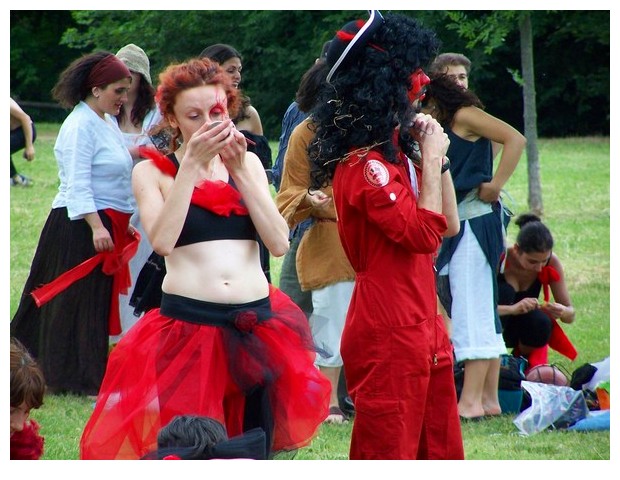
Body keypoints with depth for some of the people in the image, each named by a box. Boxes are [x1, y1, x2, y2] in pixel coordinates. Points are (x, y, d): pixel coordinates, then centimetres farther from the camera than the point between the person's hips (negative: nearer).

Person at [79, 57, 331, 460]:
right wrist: (191, 163, -14)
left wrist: (239, 170, -6)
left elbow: (280, 242, -1)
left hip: (255, 326, 3)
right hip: (187, 327, -3)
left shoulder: (248, 163, 13)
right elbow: (162, 241, -16)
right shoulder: (153, 171, 3)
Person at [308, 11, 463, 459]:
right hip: (388, 334, -10)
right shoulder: (364, 164, -16)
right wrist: (431, 159, -12)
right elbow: (423, 235, -20)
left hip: (421, 329, 10)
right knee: (388, 453, -5)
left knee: (442, 450, 12)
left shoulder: (396, 155, 14)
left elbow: (446, 226, 18)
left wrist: (437, 157, 9)